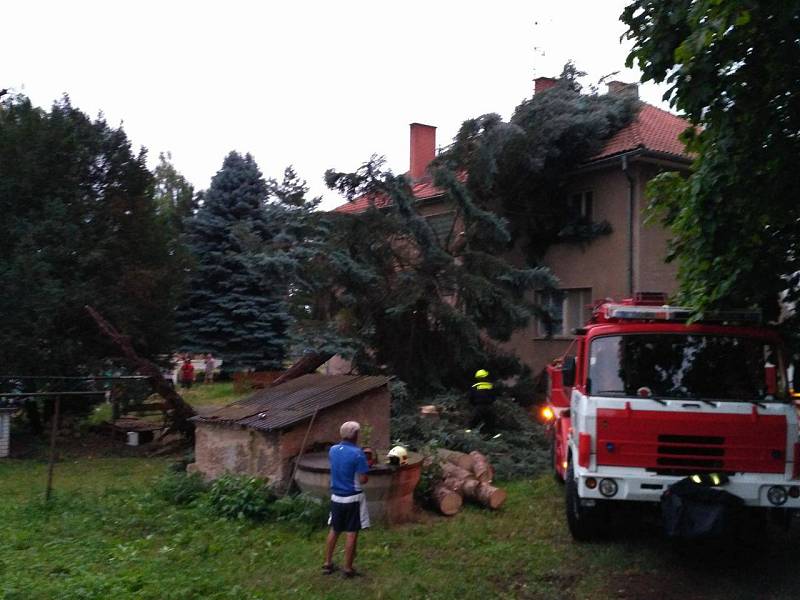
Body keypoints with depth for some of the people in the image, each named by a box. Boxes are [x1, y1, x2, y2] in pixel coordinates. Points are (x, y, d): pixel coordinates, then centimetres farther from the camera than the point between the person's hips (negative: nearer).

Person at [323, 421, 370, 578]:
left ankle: (327, 563, 26)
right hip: (353, 498, -6)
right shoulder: (358, 453, -19)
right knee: (351, 533, 4)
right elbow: (363, 480, -17)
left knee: (334, 530, 18)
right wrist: (365, 467, 2)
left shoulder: (333, 450, 0)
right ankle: (348, 568, 11)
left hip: (336, 497, 6)